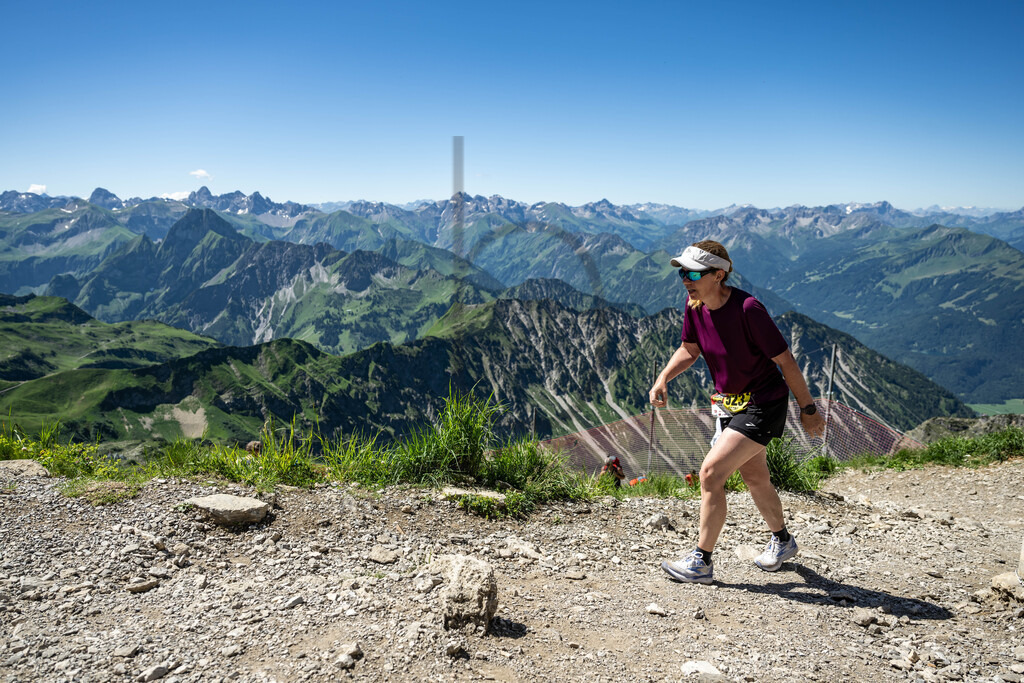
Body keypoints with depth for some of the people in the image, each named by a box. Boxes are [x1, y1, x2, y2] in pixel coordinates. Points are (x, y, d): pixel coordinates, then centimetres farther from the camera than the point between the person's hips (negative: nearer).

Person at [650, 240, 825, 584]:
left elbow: (786, 361, -20)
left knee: (710, 473, -15)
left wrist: (807, 410, -11)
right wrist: (663, 378, -7)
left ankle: (701, 562, -1)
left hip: (763, 404, -8)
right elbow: (689, 349, 10)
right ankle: (782, 541, 47)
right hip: (729, 402, 8)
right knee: (755, 478, 23)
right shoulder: (694, 305, -7)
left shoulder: (748, 308, -28)